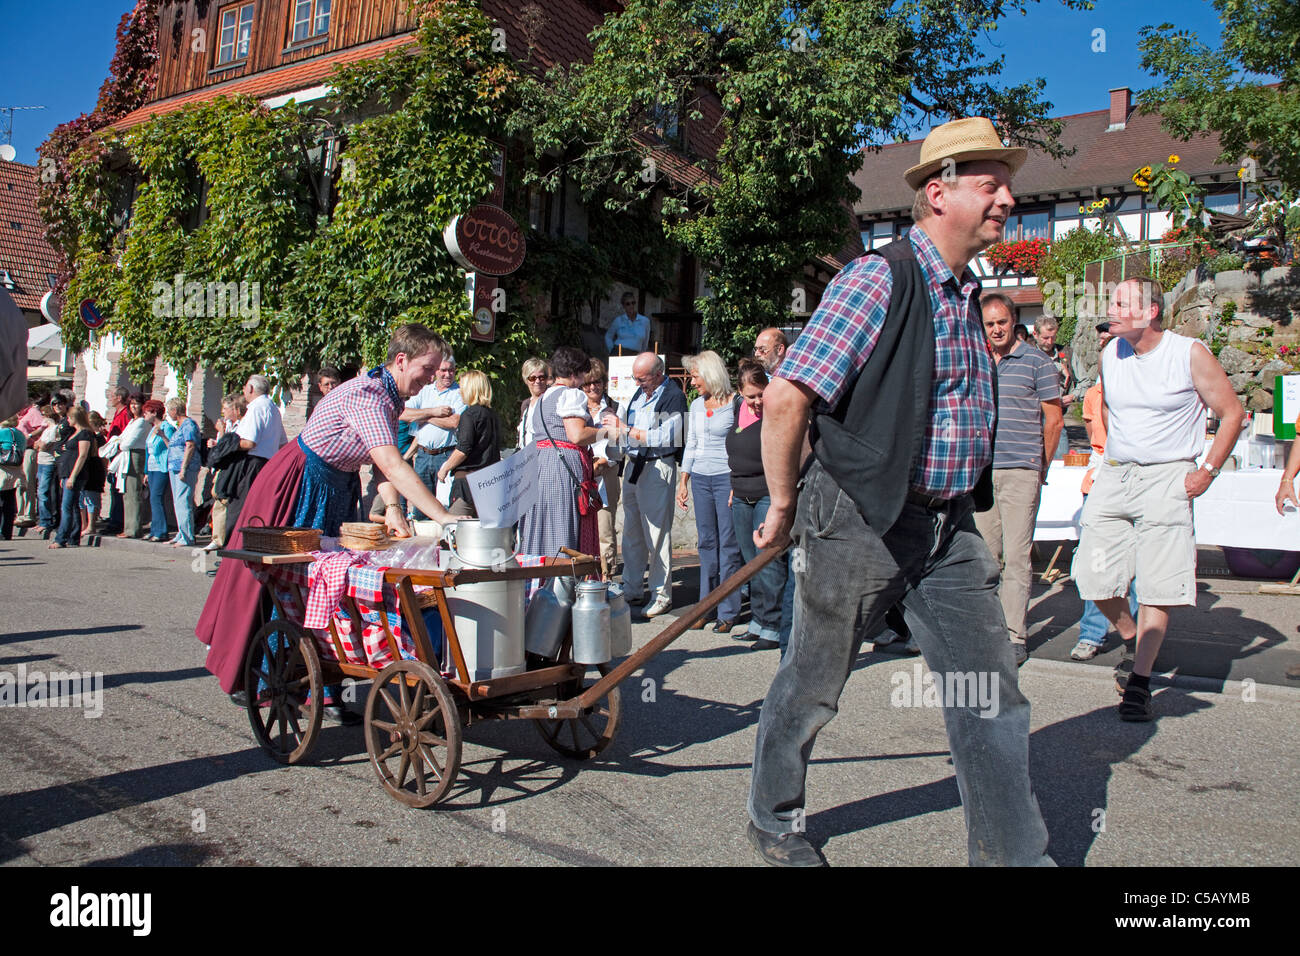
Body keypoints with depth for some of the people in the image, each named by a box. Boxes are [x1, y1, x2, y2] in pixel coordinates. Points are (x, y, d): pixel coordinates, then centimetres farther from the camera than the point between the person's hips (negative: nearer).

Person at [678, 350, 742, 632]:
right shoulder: (696, 405, 13)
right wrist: (683, 481, 15)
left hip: (727, 478, -6)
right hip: (700, 479, 6)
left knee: (728, 545, -2)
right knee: (706, 543, 9)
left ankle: (728, 612, 5)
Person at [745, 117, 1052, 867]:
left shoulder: (967, 292, 12)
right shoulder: (879, 279, -15)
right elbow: (787, 398, -20)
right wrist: (783, 507, -11)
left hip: (950, 527, 8)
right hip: (862, 523, -7)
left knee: (993, 696, 5)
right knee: (812, 688, 10)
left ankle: (1016, 853, 19)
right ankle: (774, 820, 34)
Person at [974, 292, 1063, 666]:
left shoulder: (1037, 362, 0)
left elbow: (1053, 419, 3)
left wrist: (1041, 468, 6)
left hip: (1021, 471, -4)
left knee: (1016, 555, -5)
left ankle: (1015, 636, 1)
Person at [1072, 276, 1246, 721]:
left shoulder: (1190, 355, -7)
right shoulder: (1110, 354, 6)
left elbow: (1232, 412, 0)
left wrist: (1207, 471, -4)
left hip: (1168, 479, -4)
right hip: (1114, 475, 5)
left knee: (1156, 585, -7)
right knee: (1092, 573, -1)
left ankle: (1139, 683, 1)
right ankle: (1135, 643, 25)